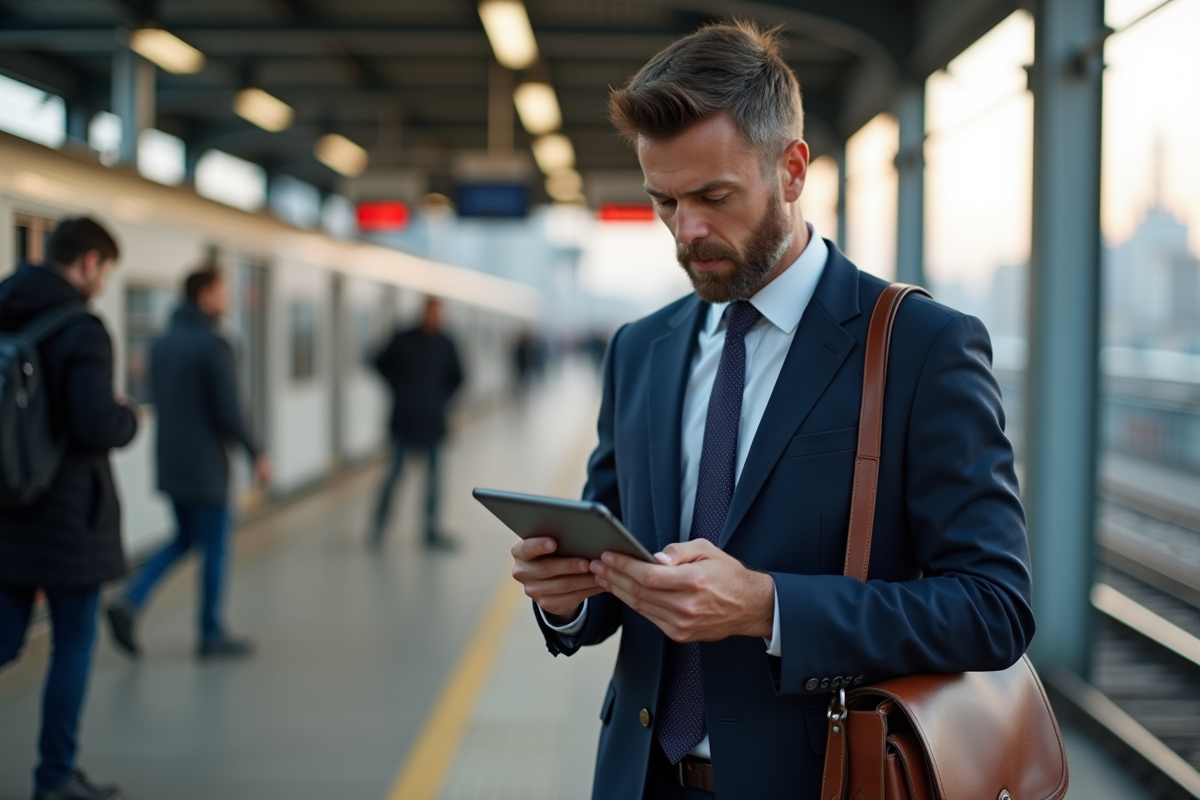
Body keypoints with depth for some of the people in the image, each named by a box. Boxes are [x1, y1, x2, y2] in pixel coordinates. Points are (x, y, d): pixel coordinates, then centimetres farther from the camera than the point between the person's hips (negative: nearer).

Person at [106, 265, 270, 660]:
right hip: (205, 465, -8)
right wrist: (257, 454, -9)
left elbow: (160, 402, 15)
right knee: (214, 547, 5)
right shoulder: (213, 345, -16)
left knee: (185, 538, 20)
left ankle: (130, 601, 3)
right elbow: (228, 411, -19)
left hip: (169, 463, 8)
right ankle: (212, 634, 14)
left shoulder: (162, 344, 9)